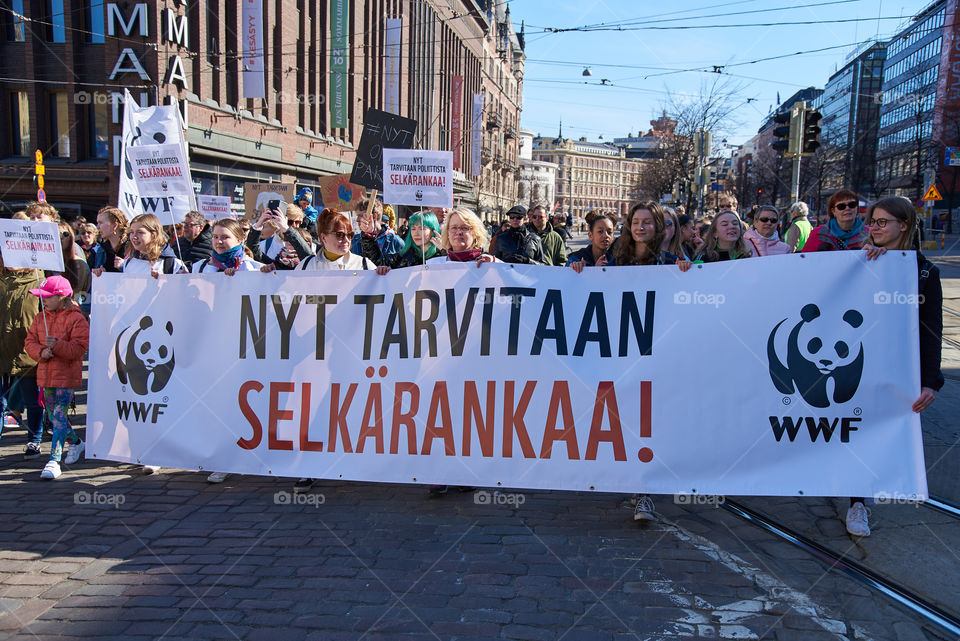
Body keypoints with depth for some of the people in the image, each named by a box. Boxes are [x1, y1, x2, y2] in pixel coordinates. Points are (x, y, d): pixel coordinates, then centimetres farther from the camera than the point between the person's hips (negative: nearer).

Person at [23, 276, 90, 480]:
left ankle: (54, 460, -11)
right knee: (52, 415, 15)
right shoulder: (39, 319, 11)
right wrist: (40, 352, -12)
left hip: (67, 376, -7)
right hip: (46, 375, 7)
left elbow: (79, 348, -14)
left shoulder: (76, 319, -9)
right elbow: (29, 342, 8)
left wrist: (58, 346, -27)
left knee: (59, 416, -11)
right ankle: (75, 443, 37)